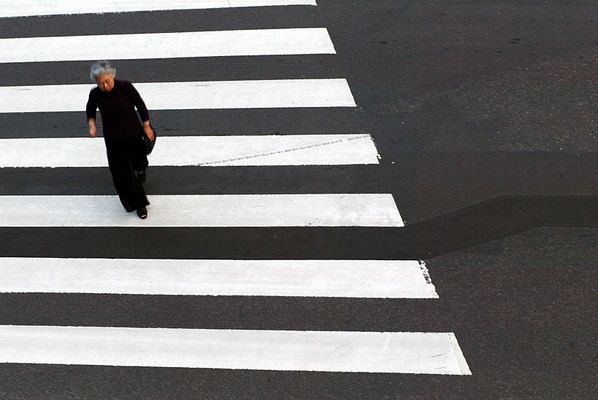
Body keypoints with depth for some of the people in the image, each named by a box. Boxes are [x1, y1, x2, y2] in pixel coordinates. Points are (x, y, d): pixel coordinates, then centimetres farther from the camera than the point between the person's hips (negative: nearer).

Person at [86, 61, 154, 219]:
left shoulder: (125, 87, -21)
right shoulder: (95, 94, -15)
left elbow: (140, 105, -8)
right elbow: (90, 110, 7)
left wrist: (146, 126, -4)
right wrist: (92, 126, -10)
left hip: (133, 133, 0)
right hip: (113, 138, 1)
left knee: (138, 160, 24)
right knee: (122, 173, 2)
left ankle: (140, 170, 65)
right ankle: (139, 204, 19)